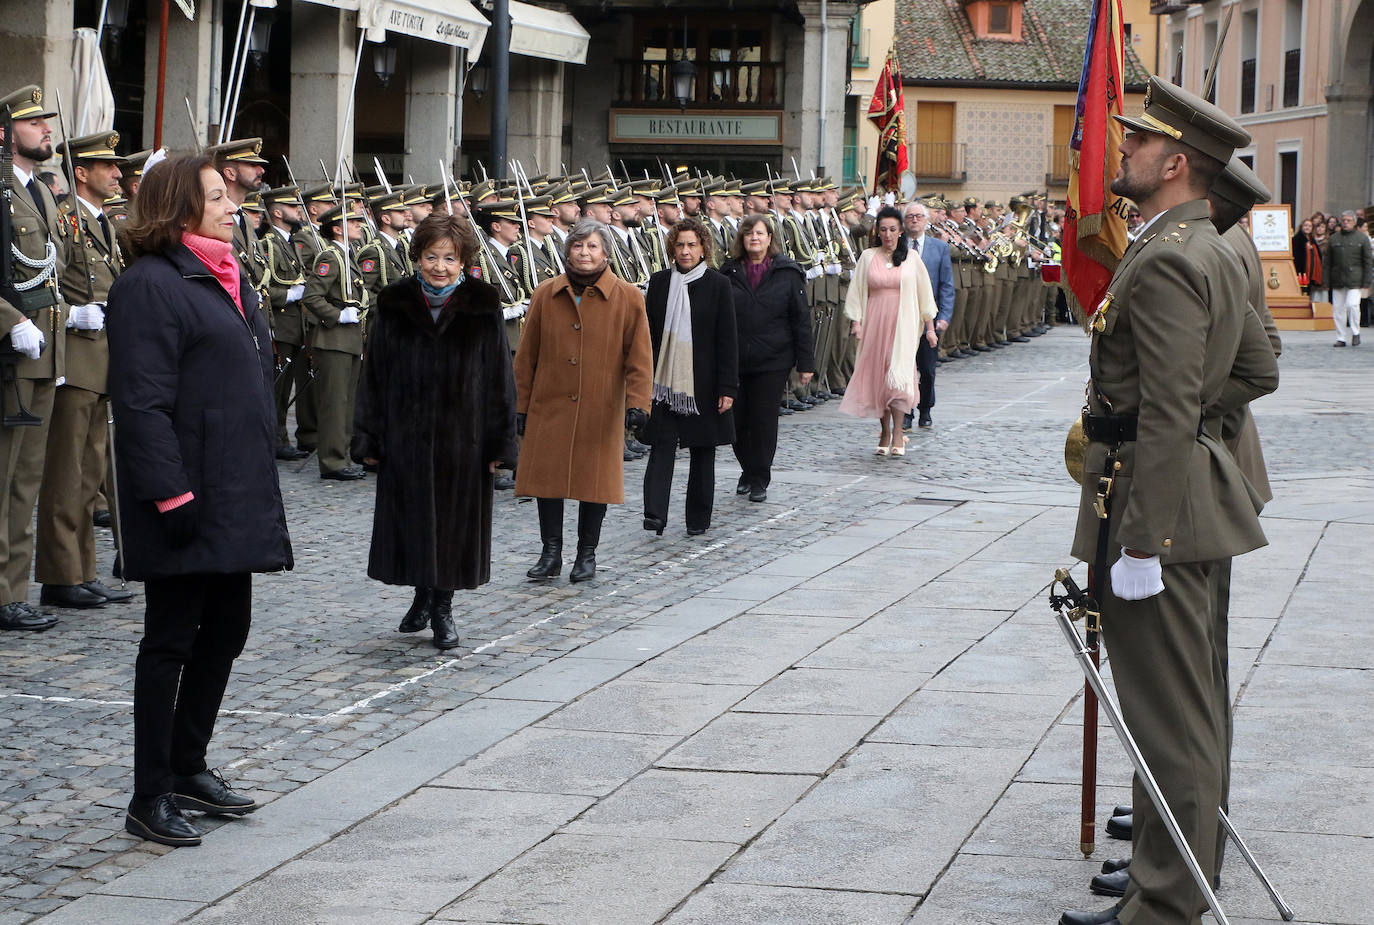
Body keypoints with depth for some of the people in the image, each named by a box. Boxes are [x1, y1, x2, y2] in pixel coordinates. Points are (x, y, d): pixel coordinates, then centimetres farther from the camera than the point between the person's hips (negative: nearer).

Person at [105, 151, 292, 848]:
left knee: (226, 629, 14)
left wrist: (260, 475, 19)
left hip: (237, 494, 9)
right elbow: (142, 403, -19)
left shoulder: (228, 279, 16)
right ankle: (151, 798, 6)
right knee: (171, 639, -2)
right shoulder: (150, 285, -14)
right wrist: (171, 495, -23)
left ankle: (188, 769, 28)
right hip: (187, 496, -9)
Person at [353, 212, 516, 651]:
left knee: (454, 521, 5)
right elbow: (373, 376, 4)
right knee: (412, 519, 8)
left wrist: (498, 443, -4)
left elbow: (499, 379, 0)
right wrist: (369, 439, 0)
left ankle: (443, 607, 19)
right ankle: (423, 596, 29)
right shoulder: (393, 306, 1)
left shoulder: (482, 308, -2)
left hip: (462, 438, -1)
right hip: (405, 437, 1)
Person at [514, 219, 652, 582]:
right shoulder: (546, 294, 4)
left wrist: (637, 402, -12)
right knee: (547, 477, 1)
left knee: (595, 481, 5)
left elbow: (639, 358, -2)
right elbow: (527, 356, 8)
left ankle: (587, 554, 19)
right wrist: (522, 405, 6)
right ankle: (551, 553, 13)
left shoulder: (627, 298, -1)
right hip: (549, 407, 2)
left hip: (601, 411, -1)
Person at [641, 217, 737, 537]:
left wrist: (727, 387, -8)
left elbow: (727, 340, -3)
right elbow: (649, 332, 9)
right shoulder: (659, 282, 5)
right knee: (661, 447, -8)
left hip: (703, 384, -1)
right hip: (664, 381, 1)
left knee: (703, 451, 8)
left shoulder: (717, 285, -2)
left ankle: (698, 519, 17)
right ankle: (654, 514, -16)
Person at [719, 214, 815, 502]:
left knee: (763, 419, -1)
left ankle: (760, 479, 11)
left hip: (772, 361, -2)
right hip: (734, 360, 2)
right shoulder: (729, 272, 5)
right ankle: (748, 470, 26)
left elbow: (801, 319, 1)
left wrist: (805, 363, -2)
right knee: (736, 419, 4)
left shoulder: (787, 273, 1)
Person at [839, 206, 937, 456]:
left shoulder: (912, 259, 4)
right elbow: (856, 292, 7)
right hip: (875, 323, 2)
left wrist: (930, 327, 8)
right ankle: (884, 433, 13)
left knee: (898, 375, -14)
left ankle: (897, 434, -9)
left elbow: (924, 294, 9)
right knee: (877, 375, 2)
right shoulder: (868, 257, 5)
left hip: (903, 323, -2)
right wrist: (856, 322, -3)